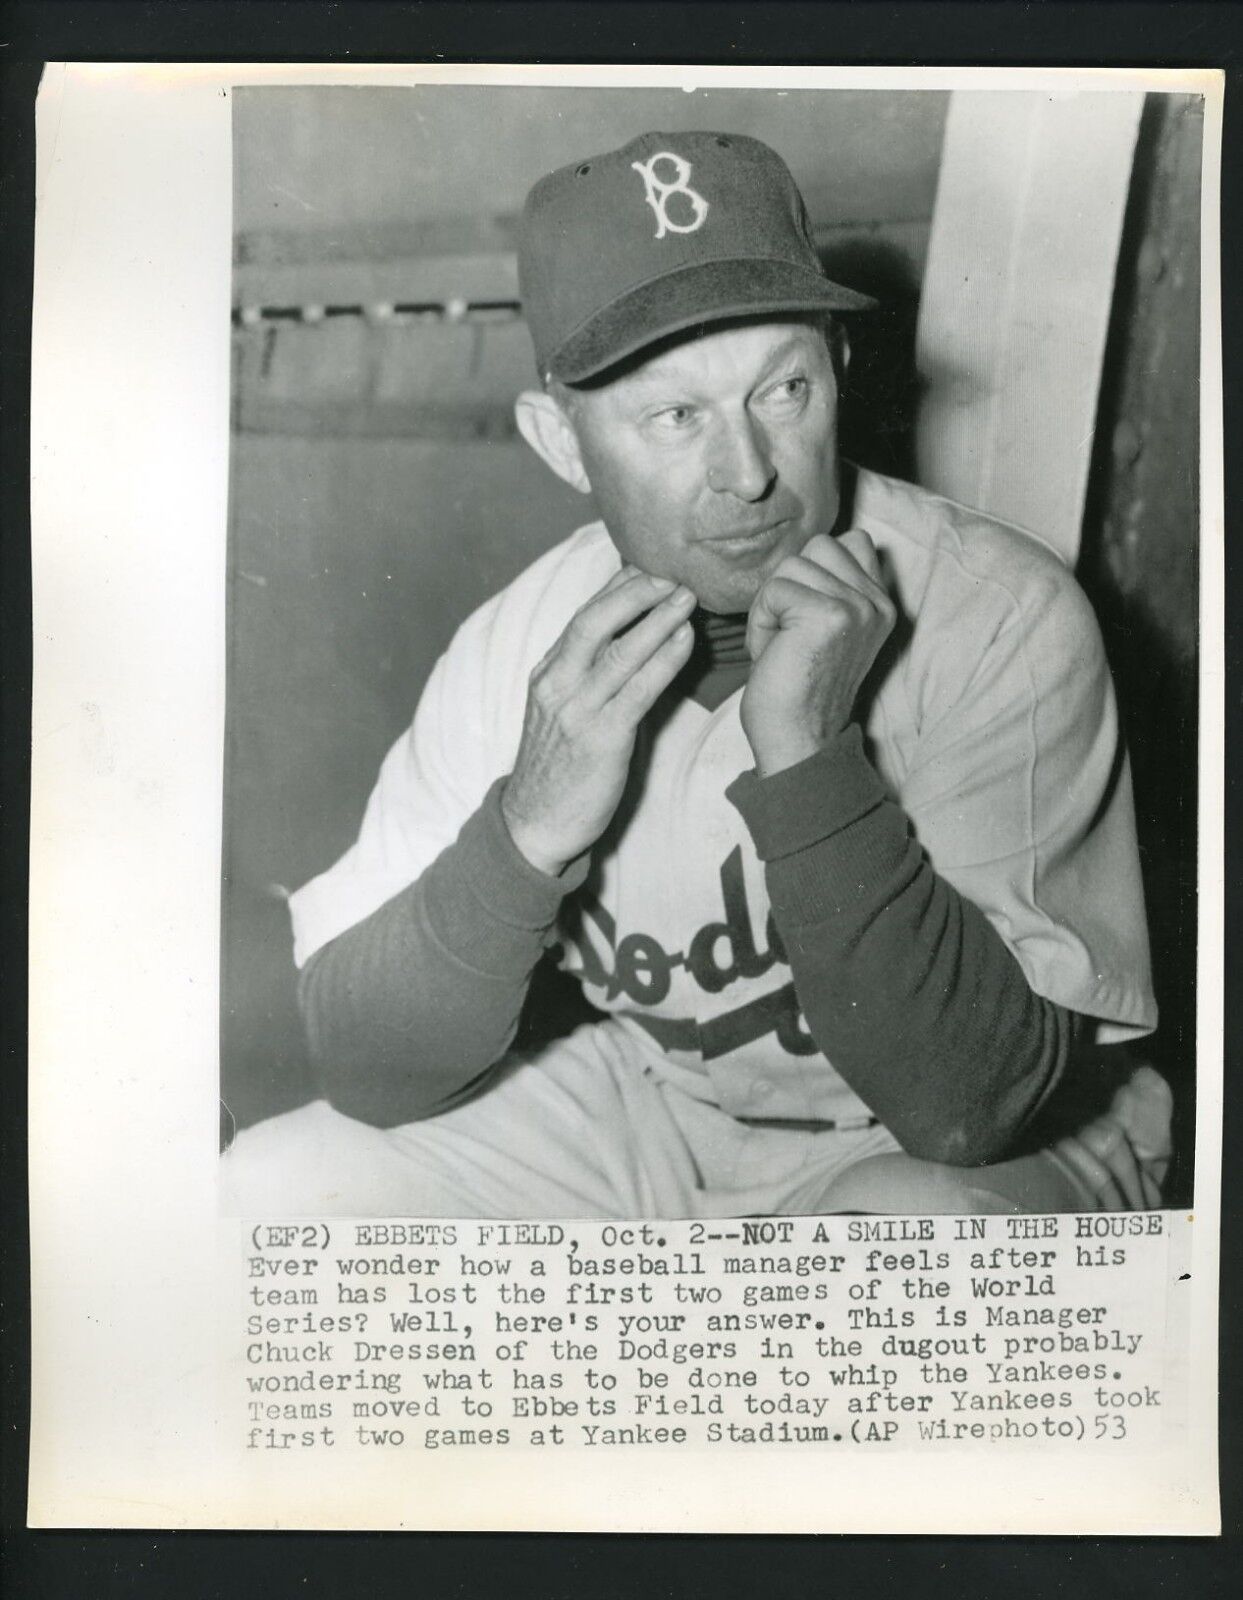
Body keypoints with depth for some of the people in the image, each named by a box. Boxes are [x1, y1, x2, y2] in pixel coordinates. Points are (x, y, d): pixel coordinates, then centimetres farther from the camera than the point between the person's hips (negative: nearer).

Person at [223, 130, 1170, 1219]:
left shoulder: (1006, 619, -23)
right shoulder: (527, 640, -11)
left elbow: (970, 1107, -26)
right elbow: (369, 1076, -13)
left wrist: (808, 754, -36)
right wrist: (532, 829, -31)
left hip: (985, 1168, -3)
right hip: (653, 1109, 4)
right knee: (272, 1186, -10)